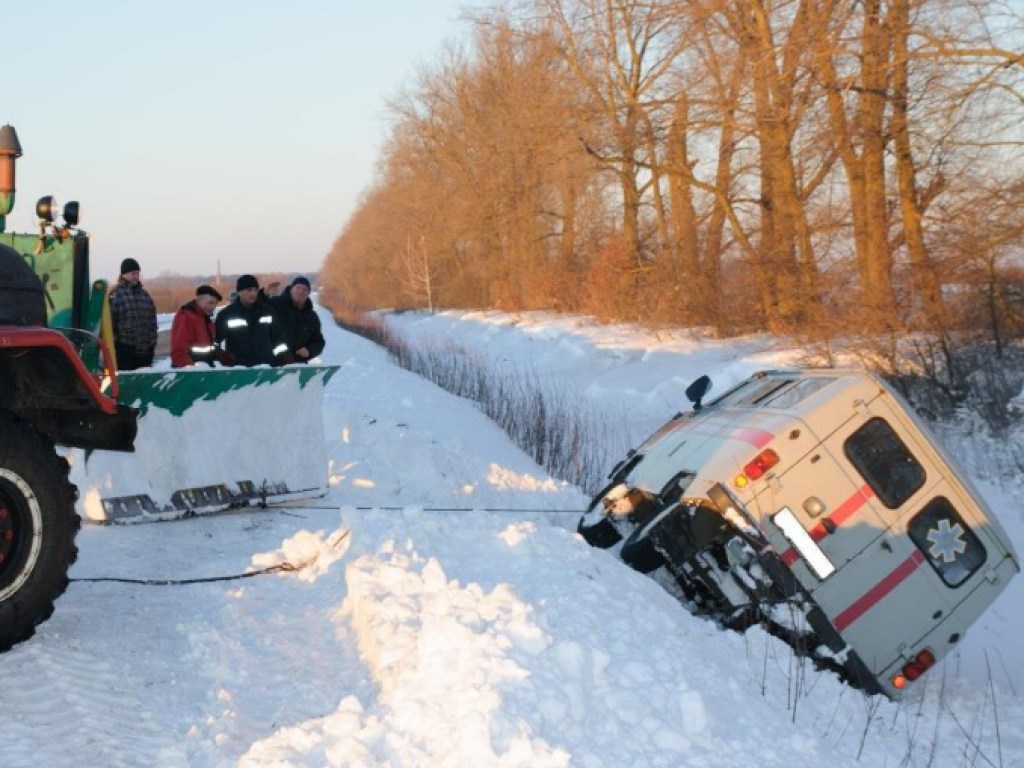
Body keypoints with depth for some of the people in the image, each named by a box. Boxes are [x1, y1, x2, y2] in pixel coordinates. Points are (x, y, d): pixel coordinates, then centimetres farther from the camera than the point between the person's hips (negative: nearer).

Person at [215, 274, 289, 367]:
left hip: (267, 366, 3)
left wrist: (285, 359, 9)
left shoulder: (267, 310, 9)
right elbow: (217, 341, 1)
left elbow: (277, 336, 15)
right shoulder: (226, 314, -1)